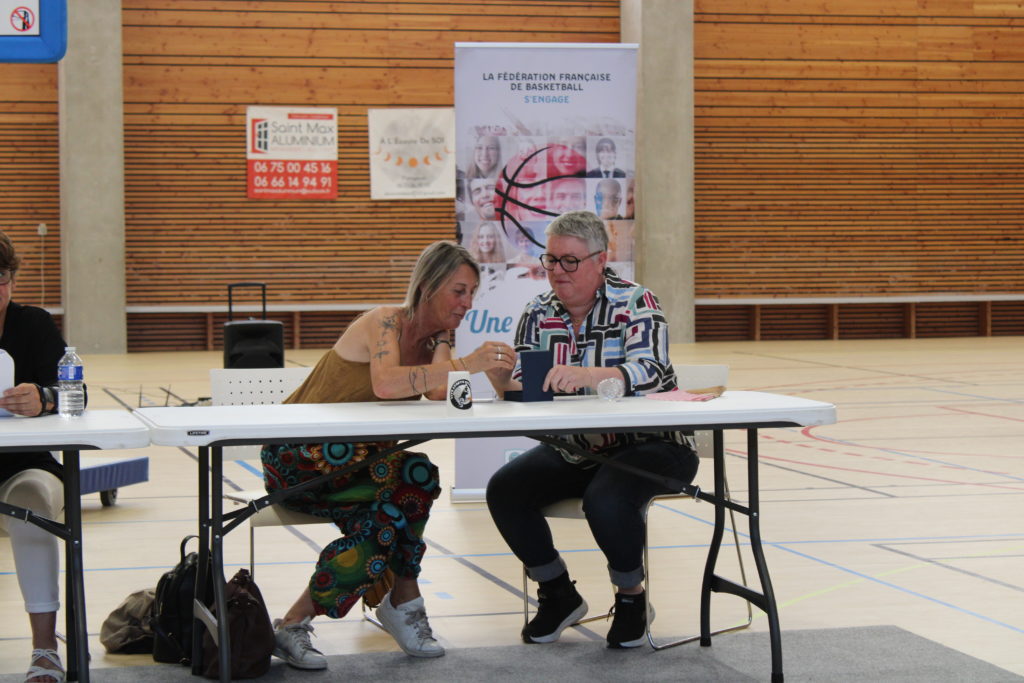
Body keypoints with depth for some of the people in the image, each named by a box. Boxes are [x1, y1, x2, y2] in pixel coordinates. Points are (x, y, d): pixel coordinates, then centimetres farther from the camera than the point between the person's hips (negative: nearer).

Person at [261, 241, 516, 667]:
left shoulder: (438, 338, 5)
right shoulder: (386, 323, -18)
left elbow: (441, 395, -14)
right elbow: (385, 382, -41)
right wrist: (464, 364, -45)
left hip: (354, 459, 6)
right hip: (298, 460, -6)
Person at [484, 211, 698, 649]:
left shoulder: (635, 303, -11)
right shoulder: (539, 314, 4)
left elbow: (651, 371, -28)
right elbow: (519, 386, -2)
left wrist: (588, 375, -47)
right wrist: (502, 377, -28)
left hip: (647, 445, -6)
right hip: (572, 452, 6)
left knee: (606, 500, -33)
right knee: (504, 491, -14)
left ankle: (632, 598, -3)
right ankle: (558, 594, 8)